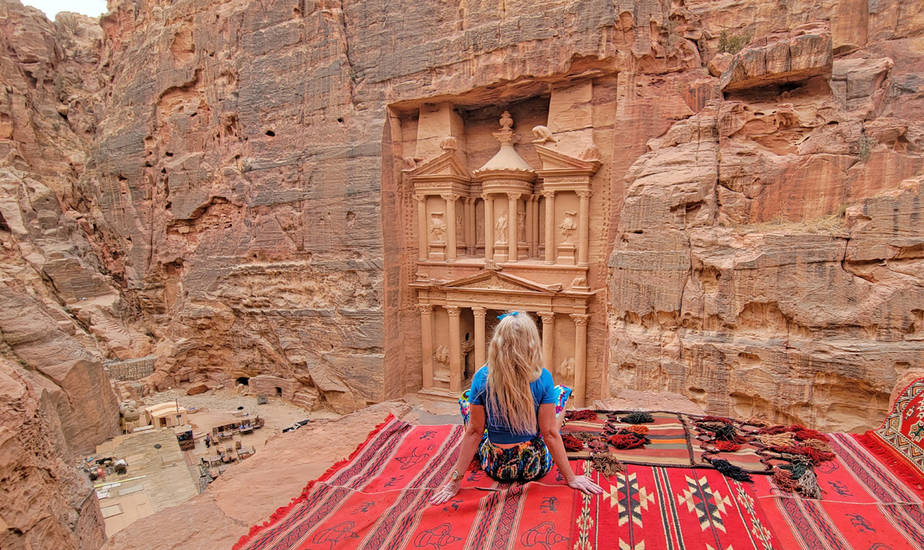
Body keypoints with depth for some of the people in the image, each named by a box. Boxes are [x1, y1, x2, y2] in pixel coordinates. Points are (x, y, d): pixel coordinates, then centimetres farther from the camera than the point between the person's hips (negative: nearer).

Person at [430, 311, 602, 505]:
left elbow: (474, 432, -13)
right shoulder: (543, 378, -20)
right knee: (561, 391, 15)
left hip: (496, 468, 1)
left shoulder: (482, 377, -19)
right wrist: (571, 477, -4)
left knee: (466, 397, 20)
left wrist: (456, 478, -3)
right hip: (535, 467, 0)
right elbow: (550, 433, -16)